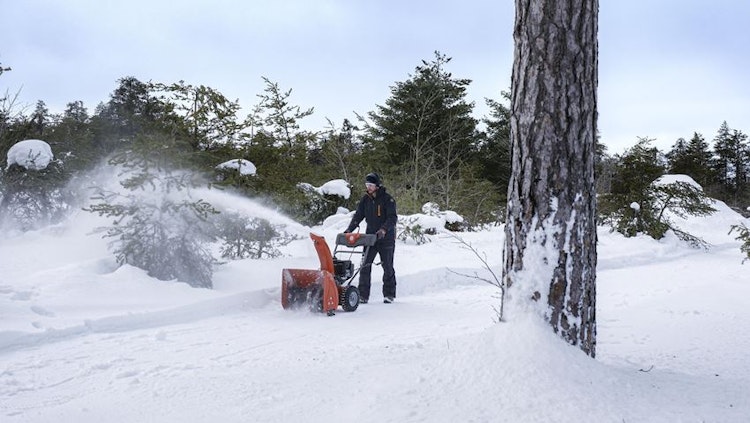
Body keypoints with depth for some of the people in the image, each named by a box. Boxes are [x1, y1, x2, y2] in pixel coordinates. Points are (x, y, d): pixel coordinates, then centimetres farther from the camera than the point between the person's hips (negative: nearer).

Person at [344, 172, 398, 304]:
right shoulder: (365, 199, 6)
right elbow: (358, 216, 6)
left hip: (386, 238, -4)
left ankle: (389, 294, 16)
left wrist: (384, 229, -33)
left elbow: (392, 218, -17)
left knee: (388, 267, 5)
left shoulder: (387, 199, -10)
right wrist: (349, 230, -7)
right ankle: (363, 295, -1)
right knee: (365, 266, -4)